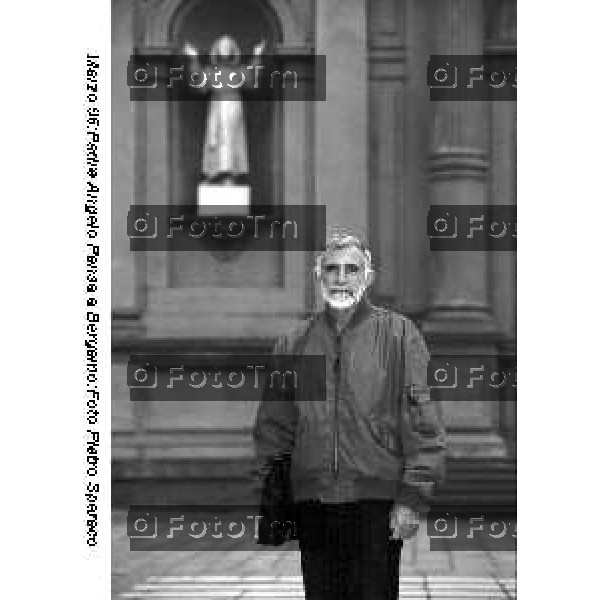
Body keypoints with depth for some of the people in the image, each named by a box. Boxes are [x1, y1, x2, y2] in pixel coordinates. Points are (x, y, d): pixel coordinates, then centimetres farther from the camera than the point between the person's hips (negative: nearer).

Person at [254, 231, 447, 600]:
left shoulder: (398, 334, 2)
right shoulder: (294, 343, 12)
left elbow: (421, 421, -3)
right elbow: (273, 428, 16)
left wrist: (413, 498, -10)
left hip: (376, 503, -3)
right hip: (311, 503, 3)